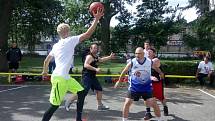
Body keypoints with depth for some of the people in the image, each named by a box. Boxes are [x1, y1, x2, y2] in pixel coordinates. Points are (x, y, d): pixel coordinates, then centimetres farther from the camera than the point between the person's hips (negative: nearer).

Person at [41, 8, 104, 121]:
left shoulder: (56, 45, 15)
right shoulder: (70, 40, -7)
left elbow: (46, 61, 24)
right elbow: (88, 34, -13)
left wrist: (45, 71, 42)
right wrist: (96, 19, -7)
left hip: (65, 77, 9)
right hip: (59, 78, -9)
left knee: (81, 92, 14)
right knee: (54, 105, -4)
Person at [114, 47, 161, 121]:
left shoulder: (150, 62, -11)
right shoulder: (132, 63, -13)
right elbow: (124, 71, 3)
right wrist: (119, 81, 12)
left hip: (146, 87, 1)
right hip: (134, 87, 0)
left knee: (153, 104, -1)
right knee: (127, 103, -7)